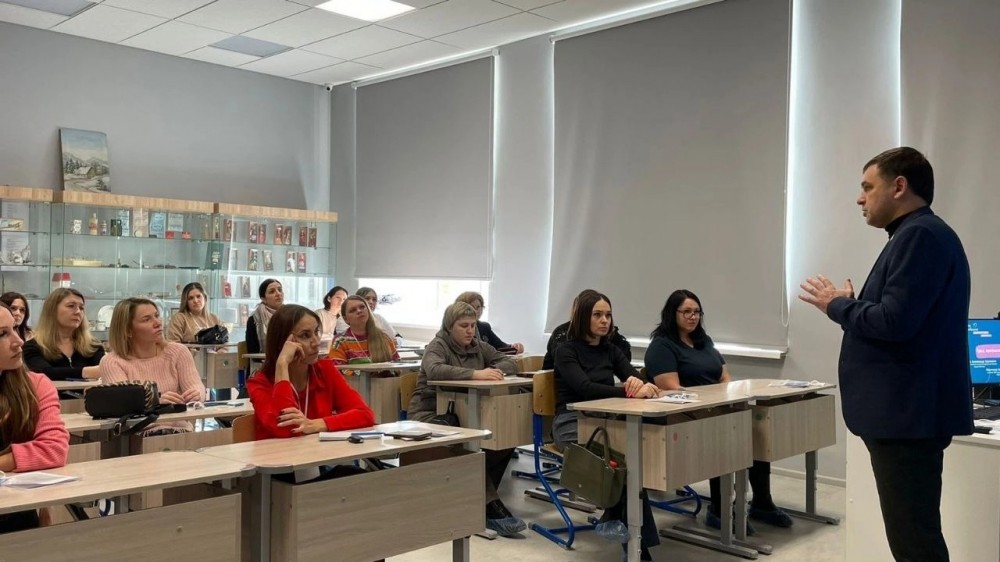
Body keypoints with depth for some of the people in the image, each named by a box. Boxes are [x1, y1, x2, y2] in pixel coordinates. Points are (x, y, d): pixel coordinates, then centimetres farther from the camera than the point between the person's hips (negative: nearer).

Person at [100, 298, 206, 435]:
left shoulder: (178, 351, 9)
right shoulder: (112, 362, -1)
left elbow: (196, 385, -2)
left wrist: (196, 394, -28)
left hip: (180, 430, 3)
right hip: (138, 435, -3)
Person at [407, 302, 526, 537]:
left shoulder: (479, 347, 13)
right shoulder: (437, 346, -7)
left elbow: (510, 363, 10)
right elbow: (435, 370, -29)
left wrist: (493, 371, -14)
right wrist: (474, 374, -41)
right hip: (430, 414, -6)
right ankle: (491, 506, -31)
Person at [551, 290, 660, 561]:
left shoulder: (610, 350, 15)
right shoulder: (566, 350, -4)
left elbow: (635, 376, 1)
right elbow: (585, 388, -21)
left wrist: (639, 383, -25)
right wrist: (629, 392, -31)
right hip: (572, 423, -5)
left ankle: (614, 517, -18)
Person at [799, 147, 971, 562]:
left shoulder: (920, 235, -15)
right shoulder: (919, 234, 17)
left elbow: (894, 321, -24)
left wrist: (838, 305, -8)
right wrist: (851, 304, 10)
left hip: (907, 412, -11)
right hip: (907, 410, 11)